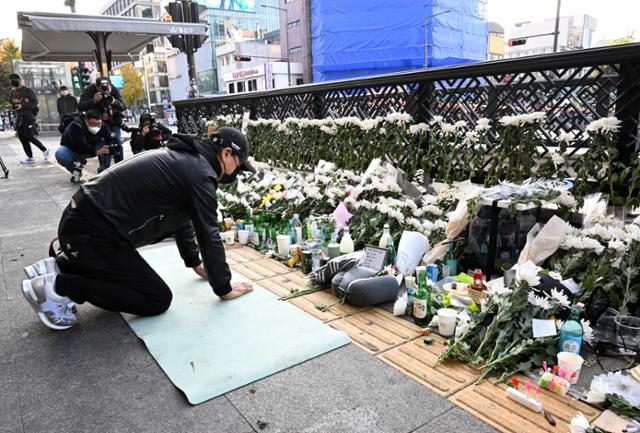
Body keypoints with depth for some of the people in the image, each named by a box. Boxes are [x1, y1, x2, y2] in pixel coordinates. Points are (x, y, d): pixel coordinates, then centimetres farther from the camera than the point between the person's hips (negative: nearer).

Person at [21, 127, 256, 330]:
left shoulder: (182, 158, 16)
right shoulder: (200, 174, -14)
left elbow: (181, 217, 24)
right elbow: (209, 236, -13)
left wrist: (195, 263, 28)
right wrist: (224, 288, -2)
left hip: (80, 221, 11)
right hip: (93, 234, -10)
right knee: (158, 299, -5)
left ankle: (59, 267, 16)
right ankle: (58, 286, -7)